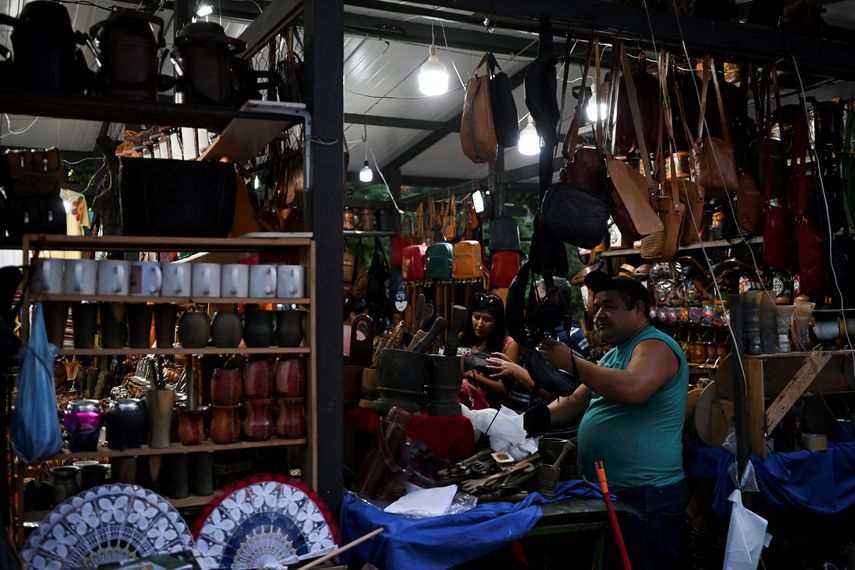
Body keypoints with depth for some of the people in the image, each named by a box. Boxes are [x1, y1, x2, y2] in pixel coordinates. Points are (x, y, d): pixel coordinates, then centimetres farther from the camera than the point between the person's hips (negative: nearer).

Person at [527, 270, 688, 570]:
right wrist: (534, 419, 0)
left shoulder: (655, 345, -13)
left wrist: (572, 362, -26)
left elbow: (633, 389, -33)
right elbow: (576, 402, 16)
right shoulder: (614, 354, 18)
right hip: (609, 489, 10)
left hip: (647, 495, -10)